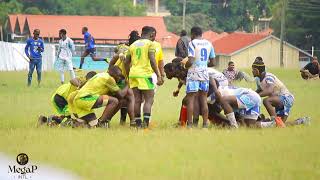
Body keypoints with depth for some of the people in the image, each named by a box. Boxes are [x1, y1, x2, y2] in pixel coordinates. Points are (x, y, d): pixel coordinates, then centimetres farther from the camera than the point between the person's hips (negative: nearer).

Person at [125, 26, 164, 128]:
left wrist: (128, 75, 27)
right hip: (145, 74, -6)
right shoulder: (150, 44, -3)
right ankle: (146, 122, -16)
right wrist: (158, 76, -13)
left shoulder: (133, 45, 16)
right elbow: (152, 61, -13)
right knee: (149, 100, -2)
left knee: (137, 100, 10)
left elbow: (127, 62, 18)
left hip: (133, 74, 6)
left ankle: (138, 123, 10)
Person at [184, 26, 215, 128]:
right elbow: (212, 63, 12)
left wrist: (186, 66, 4)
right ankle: (205, 124, 8)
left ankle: (189, 125, -5)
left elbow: (190, 61, -16)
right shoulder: (209, 44, 10)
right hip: (205, 74, 6)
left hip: (193, 74, -6)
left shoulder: (192, 43, -8)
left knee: (190, 99, -1)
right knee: (203, 100, 10)